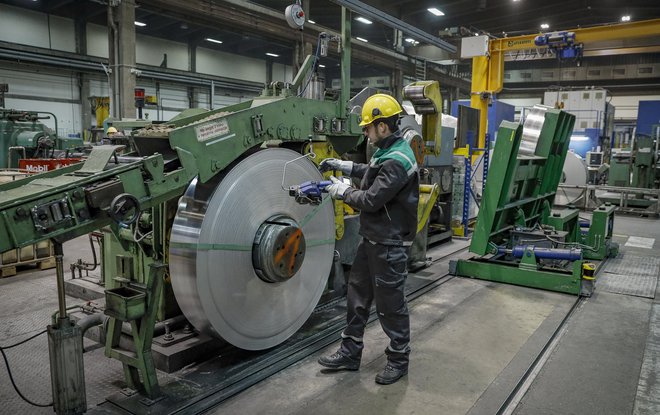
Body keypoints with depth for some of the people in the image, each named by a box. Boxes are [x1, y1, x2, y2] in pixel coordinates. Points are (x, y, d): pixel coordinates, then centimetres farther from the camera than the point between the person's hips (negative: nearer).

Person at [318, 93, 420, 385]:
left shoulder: (397, 161, -23)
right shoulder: (389, 151, 9)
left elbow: (371, 200, -24)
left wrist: (342, 192, -8)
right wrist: (345, 166, 18)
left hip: (390, 244, -10)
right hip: (371, 239, 10)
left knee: (389, 303, 4)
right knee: (357, 295, 16)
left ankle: (399, 359, 23)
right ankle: (350, 353, 29)